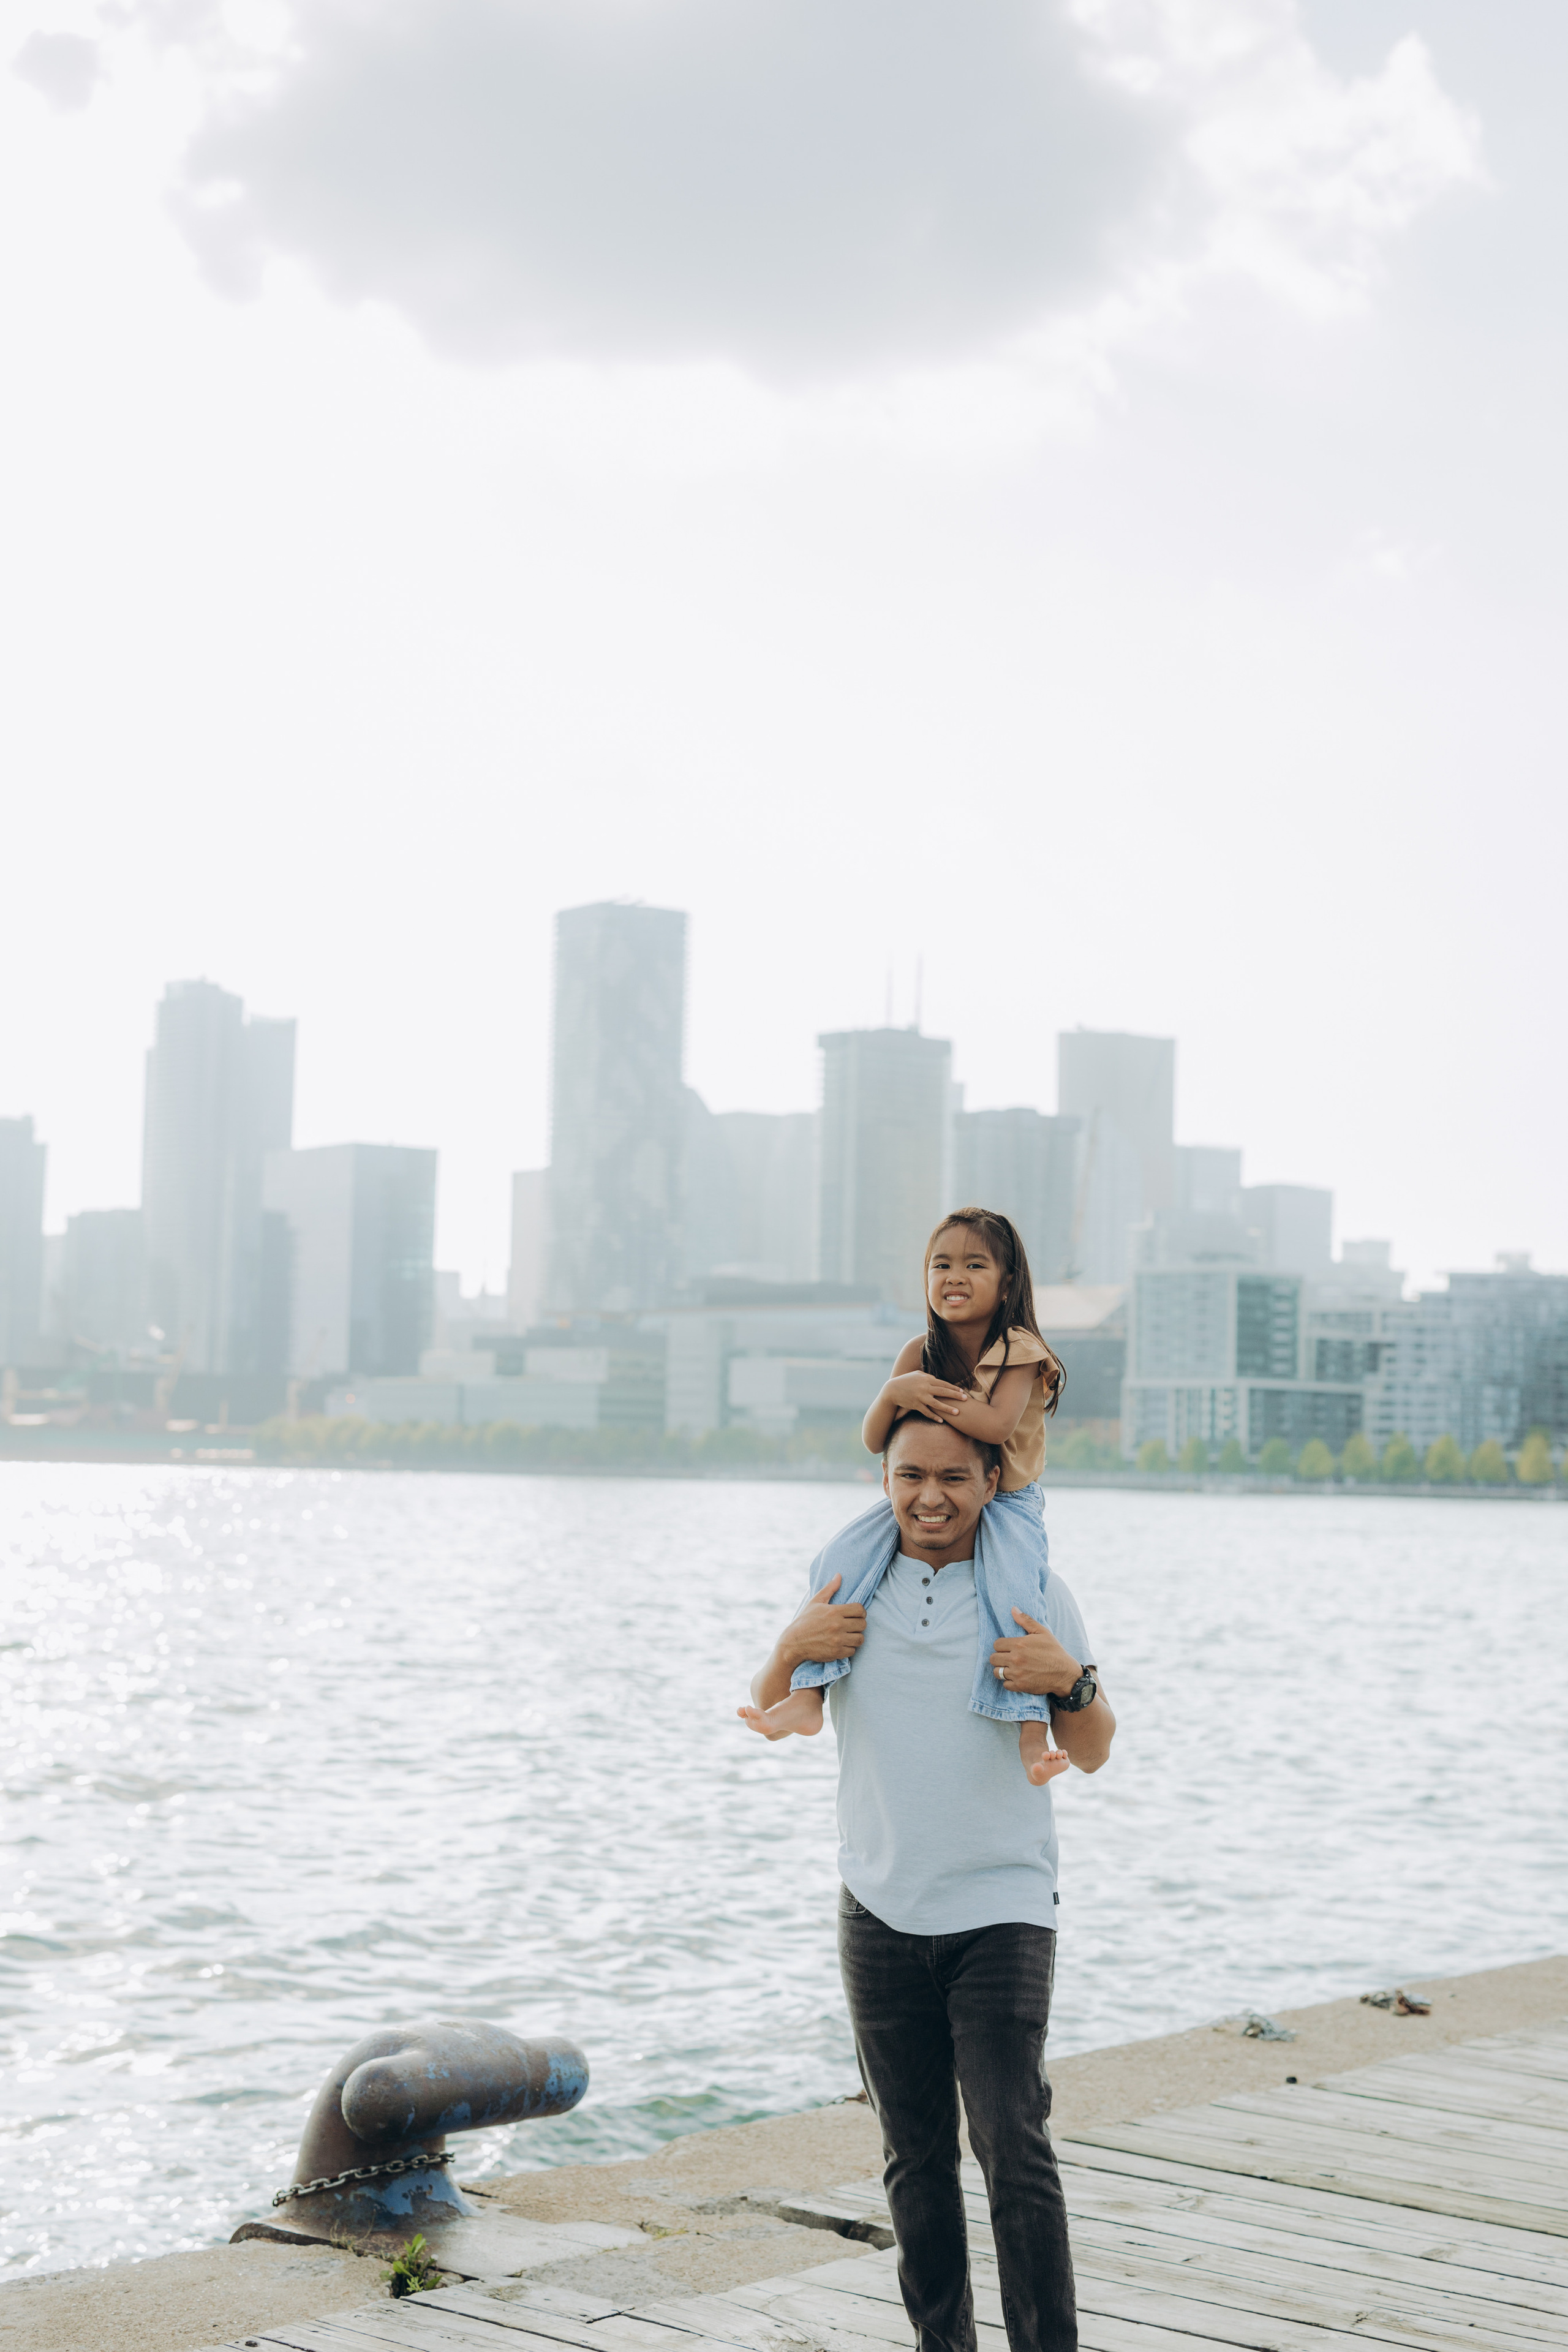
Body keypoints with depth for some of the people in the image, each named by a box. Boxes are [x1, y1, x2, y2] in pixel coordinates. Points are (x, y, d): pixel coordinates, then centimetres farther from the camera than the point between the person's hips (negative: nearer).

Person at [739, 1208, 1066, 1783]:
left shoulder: (1019, 1350, -11)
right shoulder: (921, 1354, 1)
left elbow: (997, 1424, -29)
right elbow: (874, 1440, -4)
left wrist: (927, 1397, -23)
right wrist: (895, 1394, -24)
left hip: (1005, 1501, -4)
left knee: (1011, 1589, -33)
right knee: (841, 1559, -16)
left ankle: (1031, 1730, -30)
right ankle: (807, 1697, -16)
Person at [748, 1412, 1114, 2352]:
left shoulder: (1037, 1594, 0)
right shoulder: (847, 1585, 6)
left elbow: (1093, 1754, 3)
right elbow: (770, 1714, 14)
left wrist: (1071, 1682, -18)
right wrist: (791, 1649, -7)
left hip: (1002, 1912, -3)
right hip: (882, 1913, 3)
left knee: (1014, 2148, -12)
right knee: (917, 2155, 10)